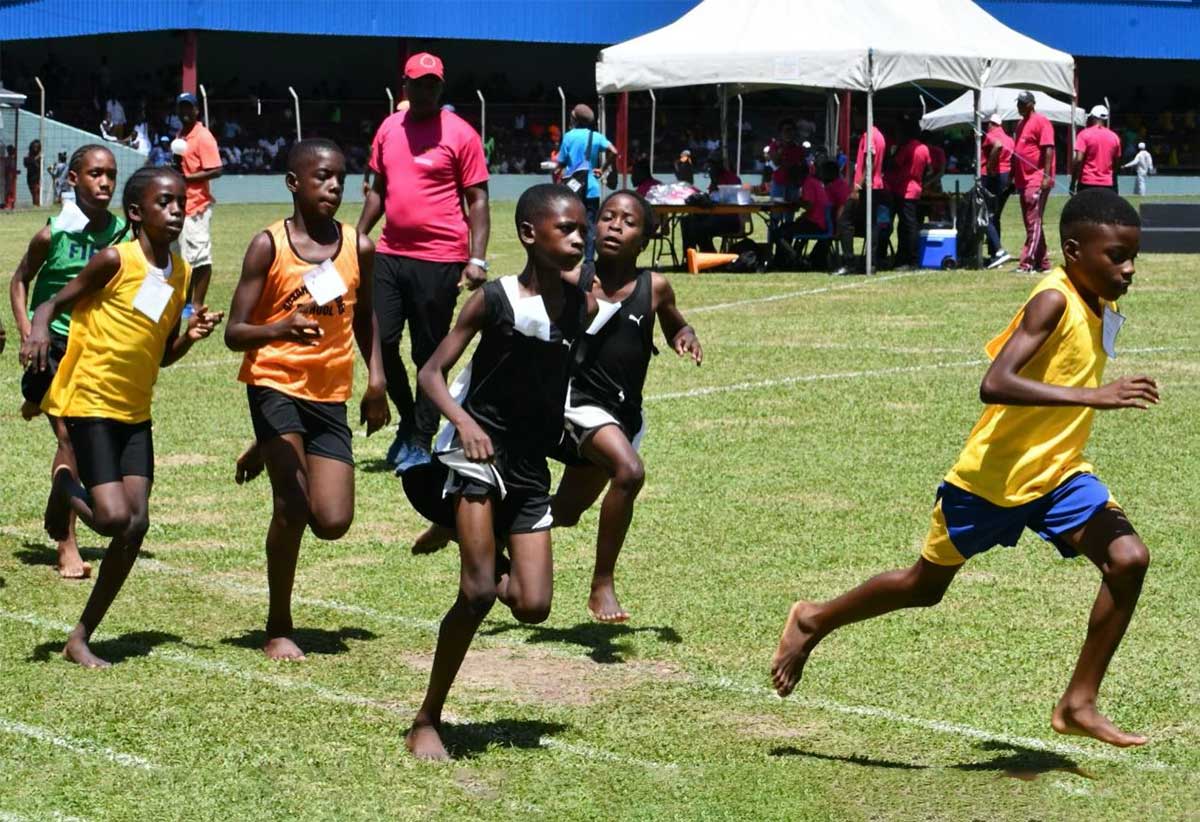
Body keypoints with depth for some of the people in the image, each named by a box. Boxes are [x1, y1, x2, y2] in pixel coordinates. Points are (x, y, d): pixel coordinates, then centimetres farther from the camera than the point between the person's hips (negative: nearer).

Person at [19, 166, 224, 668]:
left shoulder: (180, 273, 8)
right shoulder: (115, 261, -12)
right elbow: (56, 302, -6)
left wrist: (191, 337, -4)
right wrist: (39, 330, -27)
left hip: (135, 411, 6)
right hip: (90, 403, -6)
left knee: (137, 524, -3)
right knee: (114, 519, -16)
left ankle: (81, 637, 8)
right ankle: (66, 488, 19)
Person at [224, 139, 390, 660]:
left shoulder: (358, 247, 2)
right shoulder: (269, 246, -8)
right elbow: (235, 333, -10)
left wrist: (376, 377, 9)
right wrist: (279, 329, -29)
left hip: (330, 394, 4)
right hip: (276, 383, -4)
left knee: (333, 523, -2)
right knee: (293, 506, -16)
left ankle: (269, 455, 30)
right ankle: (278, 628, 3)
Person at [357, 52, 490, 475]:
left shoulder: (460, 134, -5)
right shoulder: (389, 129, 10)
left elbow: (477, 201, -6)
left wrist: (477, 259, -13)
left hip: (439, 260, -5)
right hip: (390, 254, 5)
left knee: (429, 353, 2)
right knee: (379, 340, 2)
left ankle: (420, 443, 12)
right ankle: (408, 420, 24)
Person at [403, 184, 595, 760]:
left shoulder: (583, 307, 2)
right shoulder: (495, 299, -9)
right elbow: (431, 373, -9)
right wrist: (464, 424, -25)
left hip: (531, 468, 4)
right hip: (479, 451, -4)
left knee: (533, 606, -6)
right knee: (479, 592, -15)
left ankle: (495, 576, 30)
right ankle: (426, 721, -2)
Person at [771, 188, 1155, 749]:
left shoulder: (1104, 309, 2)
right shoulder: (1054, 300, -23)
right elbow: (993, 384, -37)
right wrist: (1092, 397, -42)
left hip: (1059, 471, 6)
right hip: (993, 473, -6)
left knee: (1129, 559, -15)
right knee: (925, 586, 11)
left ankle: (1079, 703, -7)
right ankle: (814, 622, 35)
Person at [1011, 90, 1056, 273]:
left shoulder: (1041, 122, -8)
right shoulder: (1021, 124, 19)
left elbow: (1048, 149, -15)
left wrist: (1047, 176, -21)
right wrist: (1014, 177, 20)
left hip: (1037, 181, -10)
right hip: (1023, 181, 10)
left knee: (1033, 222, -11)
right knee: (1030, 223, 11)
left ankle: (1027, 263, -16)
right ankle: (1042, 262, 17)